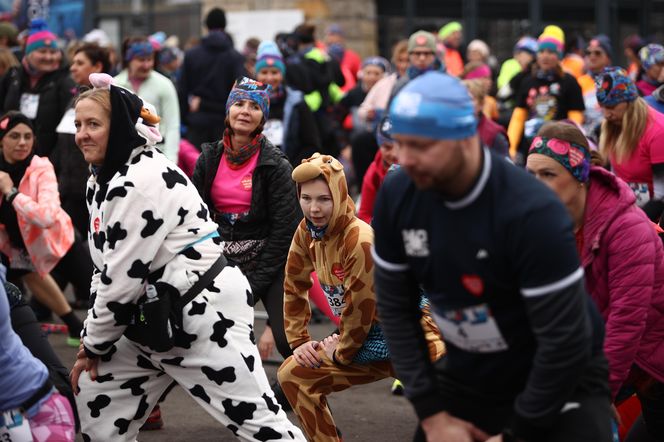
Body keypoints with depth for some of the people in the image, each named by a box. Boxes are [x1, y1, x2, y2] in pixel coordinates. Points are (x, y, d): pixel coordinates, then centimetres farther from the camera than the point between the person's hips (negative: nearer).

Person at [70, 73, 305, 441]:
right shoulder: (102, 179, 11)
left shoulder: (144, 181, -20)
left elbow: (124, 276, -20)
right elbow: (106, 267, 16)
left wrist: (94, 345, -9)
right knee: (96, 392, 13)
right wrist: (92, 337, 7)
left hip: (204, 312, -11)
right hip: (156, 317, 11)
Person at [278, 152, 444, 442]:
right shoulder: (307, 232, -2)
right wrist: (299, 341, 7)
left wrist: (341, 352, -5)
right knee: (292, 374, 3)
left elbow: (361, 310, -20)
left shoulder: (362, 242, -25)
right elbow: (294, 287, 12)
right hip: (367, 343, 8)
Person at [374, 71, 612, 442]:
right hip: (468, 373, 5)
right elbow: (396, 307, -3)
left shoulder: (531, 212, -28)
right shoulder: (397, 196, -12)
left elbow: (565, 342, -23)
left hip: (561, 378, -5)